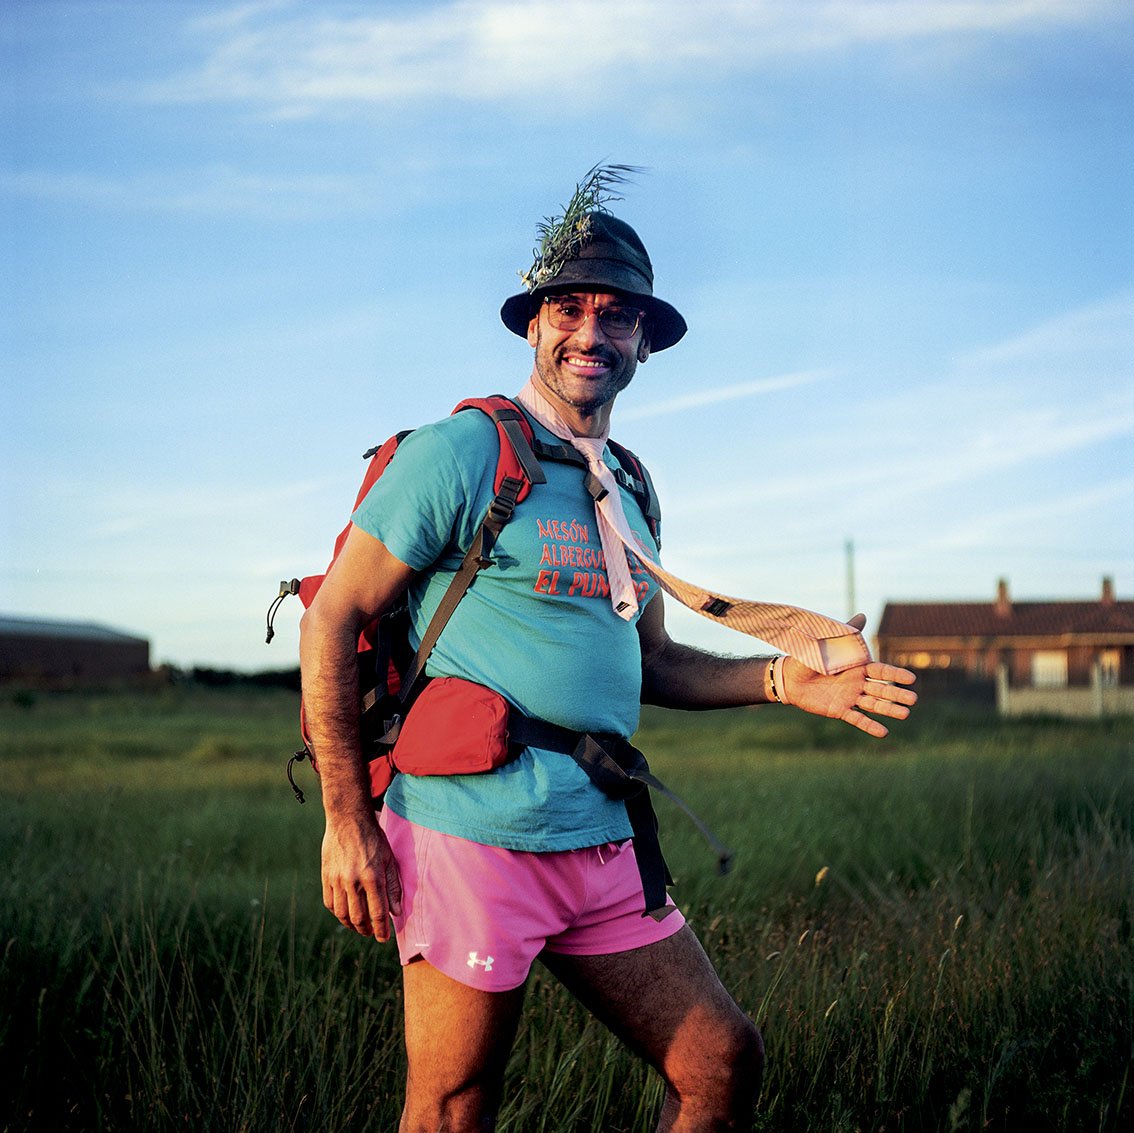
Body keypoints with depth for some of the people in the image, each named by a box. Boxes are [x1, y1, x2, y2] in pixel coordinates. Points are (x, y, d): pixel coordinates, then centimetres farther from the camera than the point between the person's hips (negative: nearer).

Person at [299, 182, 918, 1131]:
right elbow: (332, 620, -9)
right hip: (474, 839, -7)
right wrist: (347, 819, -14)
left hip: (604, 848, 7)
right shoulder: (463, 453, -8)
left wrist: (782, 680, 7)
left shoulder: (628, 490, 16)